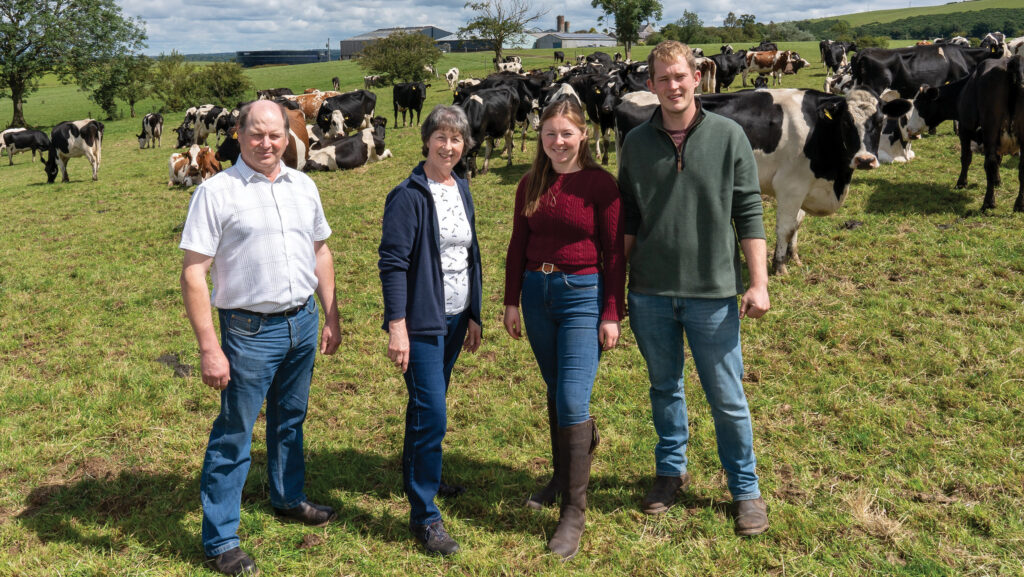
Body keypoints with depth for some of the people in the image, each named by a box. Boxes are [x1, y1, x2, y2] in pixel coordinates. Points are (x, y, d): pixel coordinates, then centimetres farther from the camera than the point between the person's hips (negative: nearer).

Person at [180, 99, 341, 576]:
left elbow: (320, 252, 16)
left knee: (290, 418, 21)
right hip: (250, 330, -5)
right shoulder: (217, 192, -11)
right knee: (234, 433, 3)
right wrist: (209, 348, -17)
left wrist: (331, 316, 13)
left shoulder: (302, 186, 6)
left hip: (303, 321, 6)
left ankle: (288, 498, 42)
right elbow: (193, 274, -13)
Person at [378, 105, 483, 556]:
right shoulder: (409, 196, -12)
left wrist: (474, 315, 16)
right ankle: (424, 515, 3)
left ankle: (416, 477, 37)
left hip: (455, 319, 7)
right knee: (431, 414, -7)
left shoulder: (461, 191, 10)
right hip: (422, 321, -7)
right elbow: (392, 263, -15)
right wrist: (397, 327, -19)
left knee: (428, 405, 18)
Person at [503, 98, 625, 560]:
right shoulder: (530, 185, 7)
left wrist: (612, 314, -9)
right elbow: (517, 247, 11)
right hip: (537, 292, 5)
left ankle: (574, 510, 3)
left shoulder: (600, 184, -7)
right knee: (555, 393, 16)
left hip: (583, 295, -5)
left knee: (573, 399, -9)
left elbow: (614, 253, -6)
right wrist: (512, 302, 7)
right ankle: (562, 474, 38)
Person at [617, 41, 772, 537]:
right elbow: (628, 220, 8)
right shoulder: (636, 142, 3)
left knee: (727, 397, 5)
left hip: (713, 292, -2)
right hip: (650, 292, 2)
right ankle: (670, 471, 35)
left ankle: (744, 489, 23)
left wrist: (758, 283, -7)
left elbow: (748, 214, -2)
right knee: (664, 387, 16)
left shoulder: (728, 136, -3)